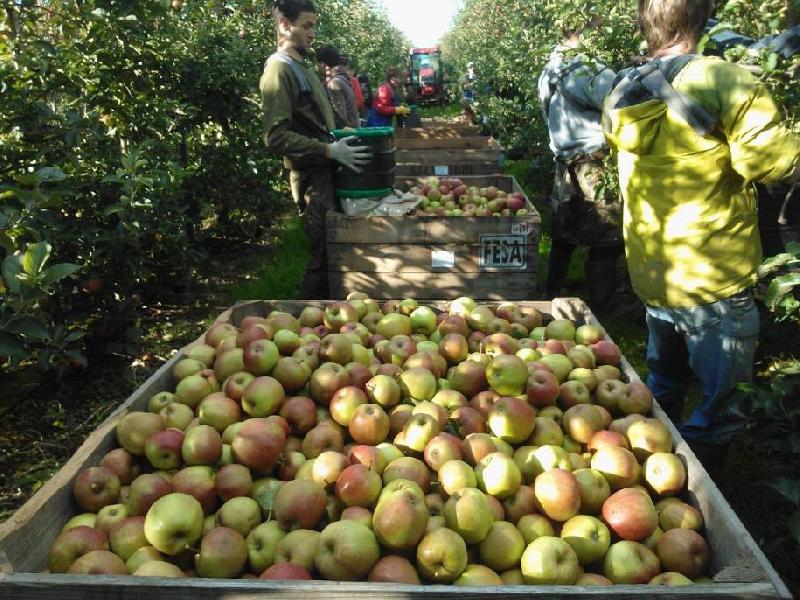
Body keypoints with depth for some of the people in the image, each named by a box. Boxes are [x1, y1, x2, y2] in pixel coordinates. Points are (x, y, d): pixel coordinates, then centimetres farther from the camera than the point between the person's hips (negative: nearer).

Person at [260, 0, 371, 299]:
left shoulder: (301, 67, 18)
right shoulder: (279, 70, -12)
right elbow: (276, 137, -21)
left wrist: (342, 134, 13)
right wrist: (330, 150, -23)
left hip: (326, 171, 9)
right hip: (313, 177, -9)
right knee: (324, 255, -6)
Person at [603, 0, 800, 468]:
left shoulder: (624, 95, 2)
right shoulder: (725, 82, -18)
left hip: (651, 276, 7)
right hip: (714, 278, -7)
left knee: (663, 390, 25)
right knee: (716, 412, 7)